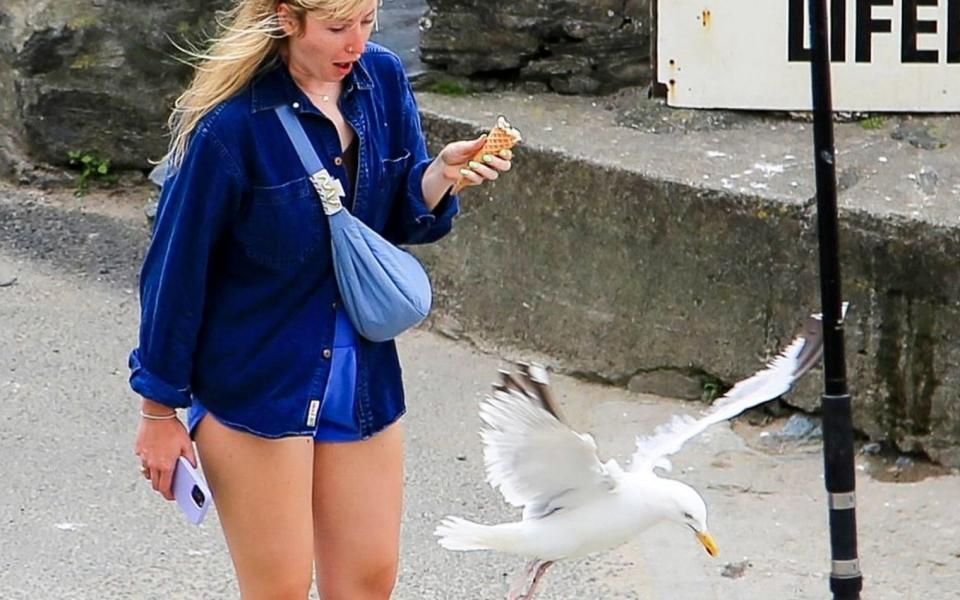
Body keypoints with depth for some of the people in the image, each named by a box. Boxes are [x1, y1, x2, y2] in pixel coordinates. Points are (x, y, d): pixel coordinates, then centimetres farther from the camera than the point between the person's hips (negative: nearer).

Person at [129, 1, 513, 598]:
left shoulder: (383, 78, -2)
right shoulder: (232, 122, -19)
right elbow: (178, 265, -12)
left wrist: (441, 173, -15)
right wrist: (160, 408, -7)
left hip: (361, 374, 6)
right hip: (256, 384, -6)